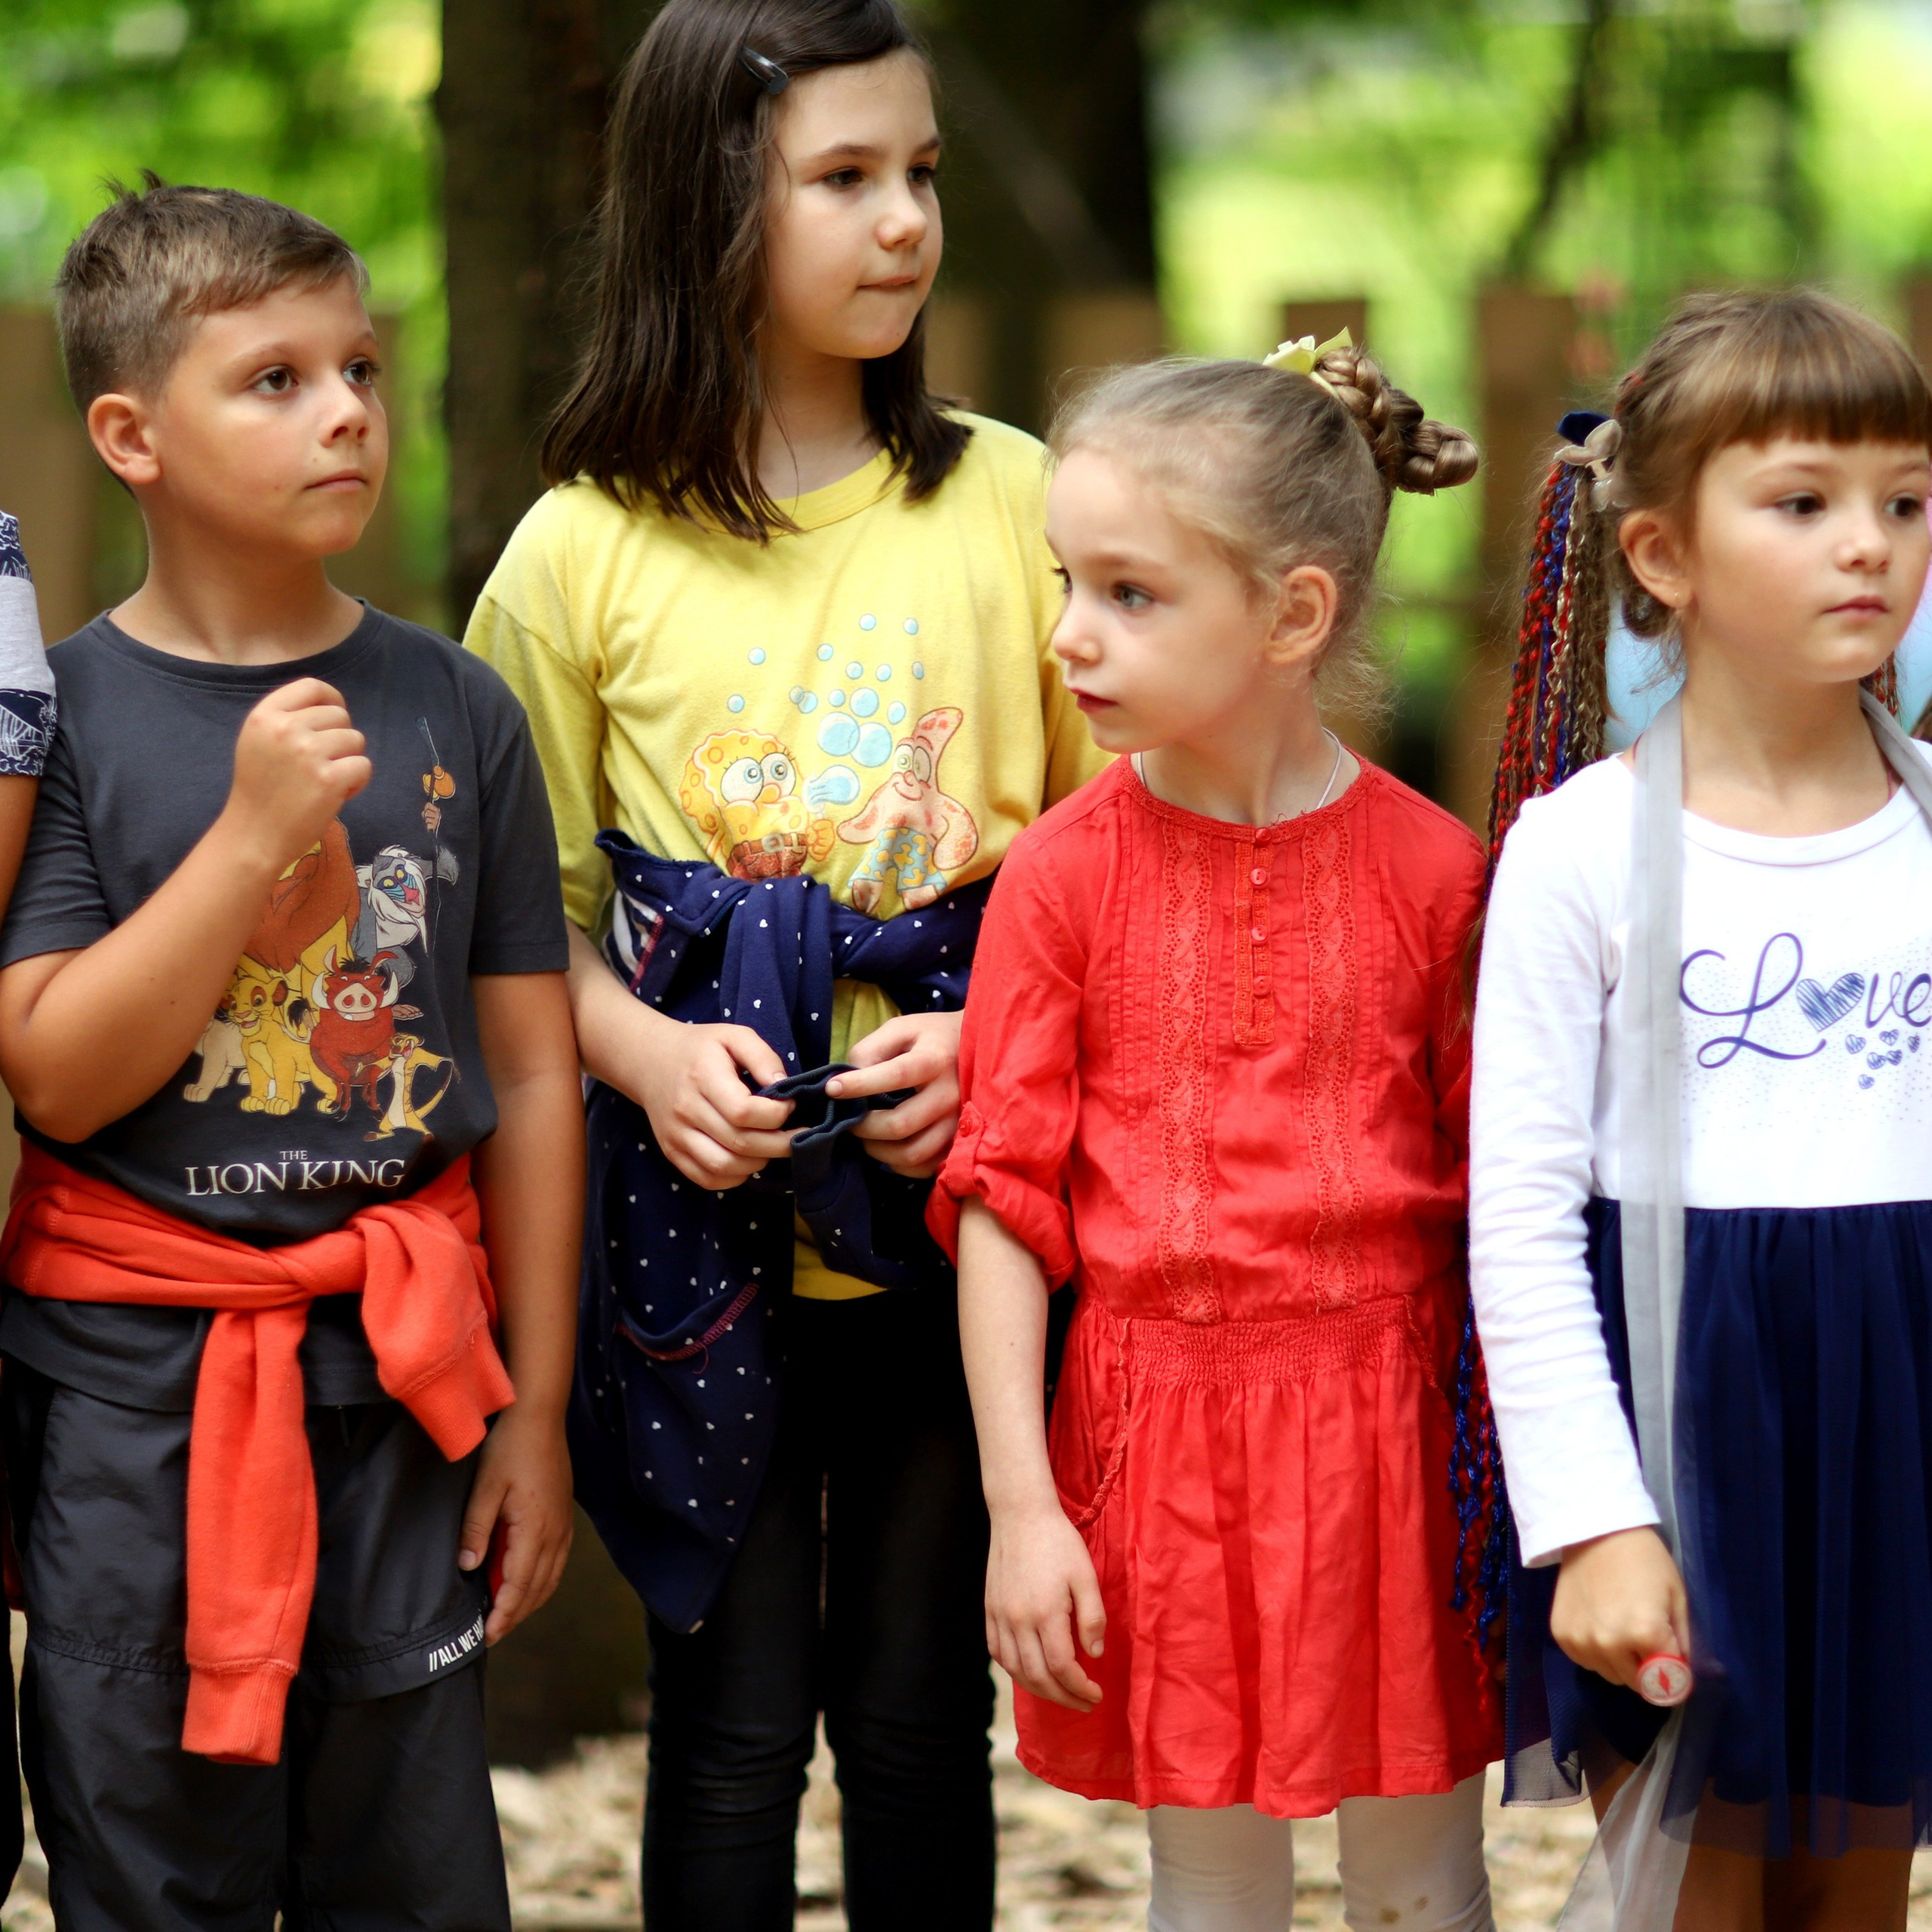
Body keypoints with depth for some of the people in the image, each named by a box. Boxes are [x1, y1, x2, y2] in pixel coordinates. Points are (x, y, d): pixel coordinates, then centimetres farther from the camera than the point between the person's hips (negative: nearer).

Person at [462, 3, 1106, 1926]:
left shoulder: (1010, 500, 1)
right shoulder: (581, 555, -2)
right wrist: (646, 1051, -13)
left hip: (954, 1215, 1)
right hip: (706, 1220, -1)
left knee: (919, 1712, 8)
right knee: (734, 1719, 4)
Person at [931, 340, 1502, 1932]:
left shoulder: (1431, 870, -5)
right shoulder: (1063, 872, -4)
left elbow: (1492, 1202, 1)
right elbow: (1002, 1198, -3)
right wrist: (1021, 1504, -7)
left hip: (1389, 1426, 0)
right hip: (1156, 1435, 0)